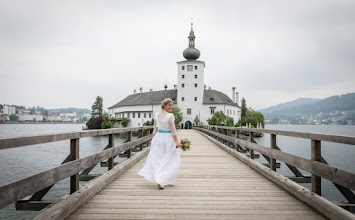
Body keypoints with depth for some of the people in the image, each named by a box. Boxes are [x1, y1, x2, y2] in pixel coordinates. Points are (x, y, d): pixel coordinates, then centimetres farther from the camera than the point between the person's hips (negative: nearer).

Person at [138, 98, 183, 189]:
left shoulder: (156, 115, 2)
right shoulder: (170, 116, -15)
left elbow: (155, 129, 8)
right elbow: (173, 130, -15)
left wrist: (153, 139, 17)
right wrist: (177, 142, -11)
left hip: (158, 137, 5)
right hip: (168, 138, -5)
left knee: (156, 159, 14)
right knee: (170, 161, 7)